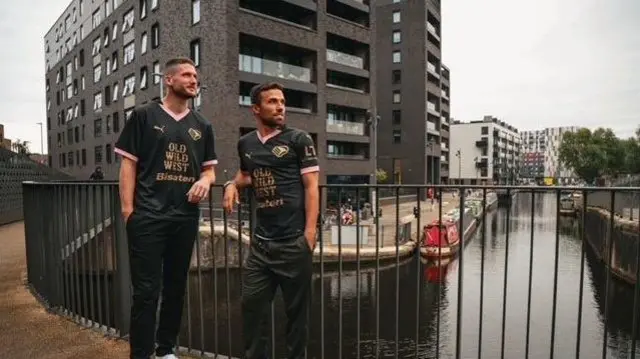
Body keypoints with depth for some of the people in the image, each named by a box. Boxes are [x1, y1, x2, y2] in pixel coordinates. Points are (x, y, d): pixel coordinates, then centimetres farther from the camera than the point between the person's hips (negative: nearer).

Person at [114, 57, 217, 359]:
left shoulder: (202, 126, 13)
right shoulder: (143, 116, 1)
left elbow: (209, 168, 16)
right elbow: (128, 164, -2)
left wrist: (205, 180, -8)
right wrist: (128, 209, -9)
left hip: (186, 217, 5)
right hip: (148, 216, -4)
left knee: (176, 286, 14)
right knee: (146, 290, -1)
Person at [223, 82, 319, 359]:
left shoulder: (298, 139, -4)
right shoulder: (246, 143, 10)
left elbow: (311, 186, -8)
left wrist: (310, 232, -16)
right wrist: (232, 184, 5)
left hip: (294, 241, -4)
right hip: (261, 242, 5)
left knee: (296, 308, 8)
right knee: (251, 303, 12)